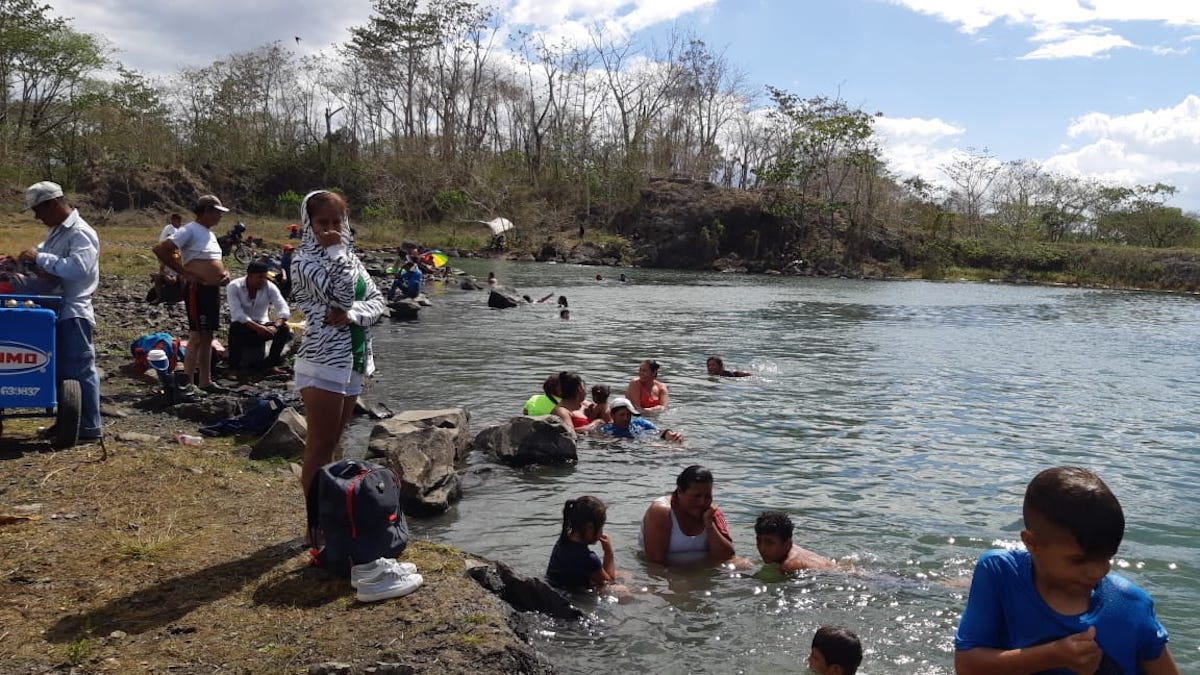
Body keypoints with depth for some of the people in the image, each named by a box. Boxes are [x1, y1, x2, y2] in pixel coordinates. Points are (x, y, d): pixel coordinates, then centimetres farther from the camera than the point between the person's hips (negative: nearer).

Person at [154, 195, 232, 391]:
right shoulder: (190, 230, -10)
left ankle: (205, 382, 21)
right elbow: (160, 249, -18)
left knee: (208, 337, 13)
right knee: (196, 338, -8)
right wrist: (184, 273, -16)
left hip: (214, 289, 9)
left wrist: (224, 273, 10)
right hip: (198, 290, -9)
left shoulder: (210, 233, 17)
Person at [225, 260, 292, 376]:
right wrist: (257, 327, -39)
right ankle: (233, 367, -24)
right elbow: (236, 313, -26)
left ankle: (272, 363, -7)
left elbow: (284, 309, -18)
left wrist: (275, 326, -37)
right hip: (243, 325, -2)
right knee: (235, 327, -36)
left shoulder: (269, 287, -9)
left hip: (262, 325, 2)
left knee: (283, 329, -24)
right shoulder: (234, 286, -15)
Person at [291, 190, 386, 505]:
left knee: (329, 445, 15)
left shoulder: (349, 257, 12)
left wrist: (353, 313, -11)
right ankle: (315, 524, 5)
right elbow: (342, 296, -22)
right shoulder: (304, 261, -9)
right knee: (319, 446, -2)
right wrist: (336, 250, -14)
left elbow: (378, 301, 8)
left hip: (353, 362, 8)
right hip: (323, 363, -7)